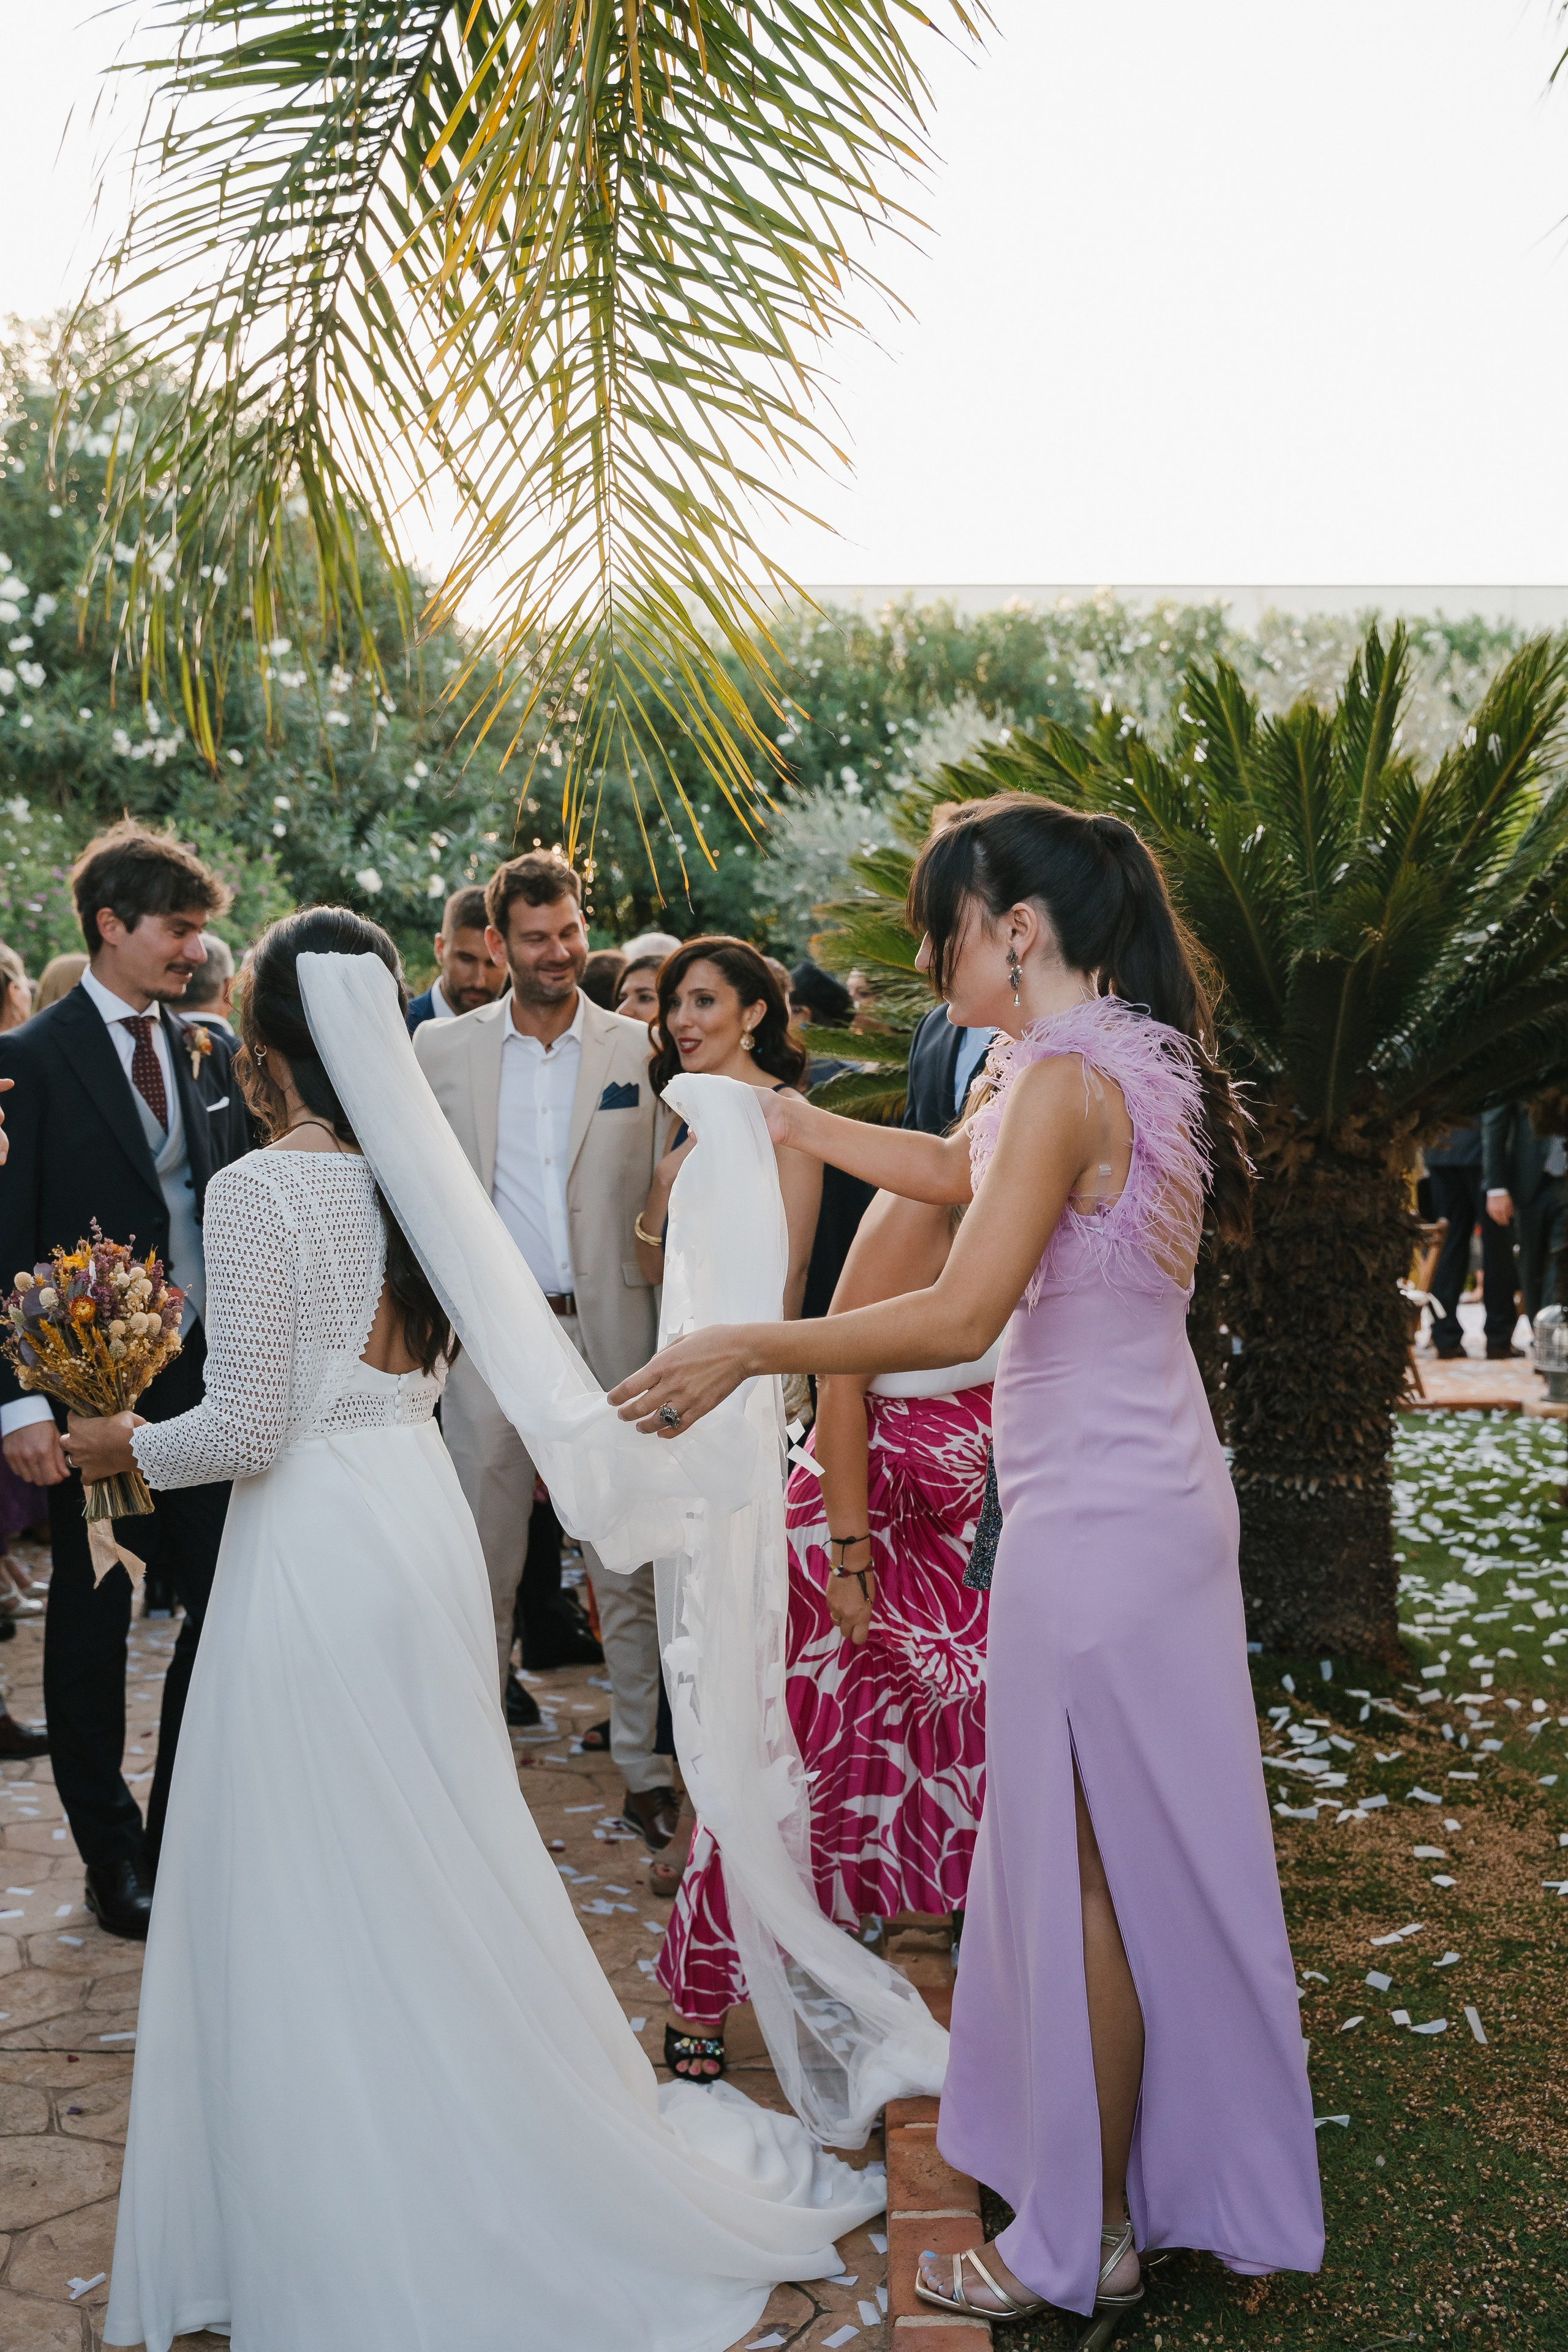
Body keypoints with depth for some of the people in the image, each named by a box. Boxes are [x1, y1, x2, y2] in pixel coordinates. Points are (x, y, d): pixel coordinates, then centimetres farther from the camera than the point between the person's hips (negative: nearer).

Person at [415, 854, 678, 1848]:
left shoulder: (640, 1048, 3)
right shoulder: (443, 1047, 5)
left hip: (609, 1328, -1)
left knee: (628, 1565, 5)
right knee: (484, 1561, 10)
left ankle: (644, 1760, 17)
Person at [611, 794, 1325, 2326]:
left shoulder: (1070, 1079, -21)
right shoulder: (1124, 1064, 9)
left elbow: (958, 1316, -27)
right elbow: (961, 1169, 24)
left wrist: (745, 1351, -20)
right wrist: (790, 1124, 27)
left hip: (1094, 1522, -9)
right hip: (1147, 1495, 10)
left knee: (1085, 1874, 5)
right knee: (1141, 1860, 20)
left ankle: (1083, 2244, 23)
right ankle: (1162, 2179, 38)